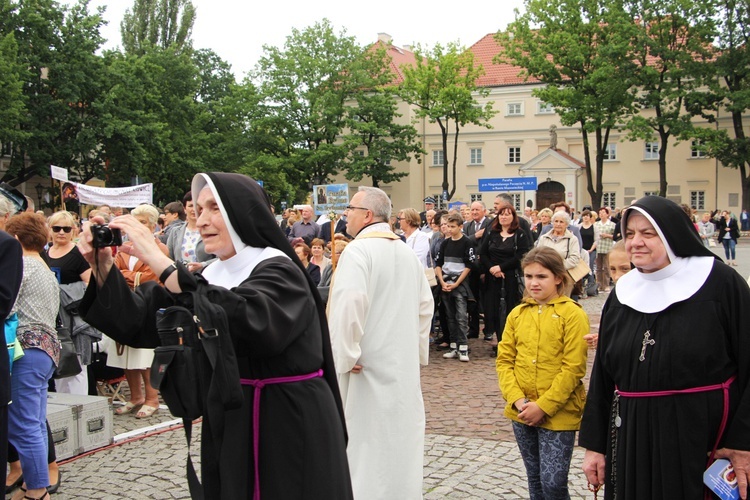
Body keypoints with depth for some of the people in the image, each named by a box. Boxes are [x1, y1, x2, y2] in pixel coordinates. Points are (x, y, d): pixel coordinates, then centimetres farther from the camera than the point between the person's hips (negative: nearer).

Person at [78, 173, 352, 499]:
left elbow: (244, 322, -36)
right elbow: (138, 323, 4)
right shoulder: (212, 275, 9)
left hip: (286, 427, -7)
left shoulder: (278, 273, -14)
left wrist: (160, 263, -34)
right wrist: (103, 266, -11)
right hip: (226, 426, 7)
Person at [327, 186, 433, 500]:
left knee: (365, 447, 1)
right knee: (399, 439, 16)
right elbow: (425, 305, 16)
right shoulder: (406, 252, 10)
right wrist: (417, 351, 20)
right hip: (403, 368, 8)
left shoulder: (358, 251, -15)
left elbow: (348, 306, -28)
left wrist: (344, 357, -21)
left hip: (366, 369, -7)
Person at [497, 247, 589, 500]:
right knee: (535, 480, 16)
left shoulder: (572, 314, -9)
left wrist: (543, 406, -16)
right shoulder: (517, 314, 7)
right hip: (522, 413, 5)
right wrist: (517, 399, -9)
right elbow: (504, 360, 5)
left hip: (558, 414, -5)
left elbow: (573, 368, -13)